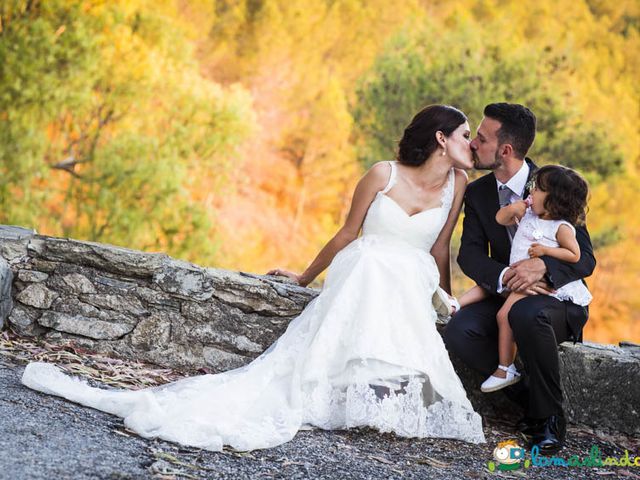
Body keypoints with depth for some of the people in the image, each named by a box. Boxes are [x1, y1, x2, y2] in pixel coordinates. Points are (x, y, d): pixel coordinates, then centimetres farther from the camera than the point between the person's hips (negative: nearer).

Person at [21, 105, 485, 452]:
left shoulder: (457, 185, 6)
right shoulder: (383, 175, -2)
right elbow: (347, 234, 9)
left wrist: (447, 303, 19)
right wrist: (305, 278, 16)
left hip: (409, 293, 3)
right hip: (360, 279, -2)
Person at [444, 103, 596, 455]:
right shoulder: (477, 193, 1)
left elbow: (584, 259, -16)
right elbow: (470, 255, -9)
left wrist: (541, 265, -39)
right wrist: (505, 276, -31)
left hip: (559, 298, -4)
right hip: (506, 294, 4)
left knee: (528, 314, -40)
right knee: (459, 332, -26)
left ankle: (549, 414, -20)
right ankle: (530, 398, -9)